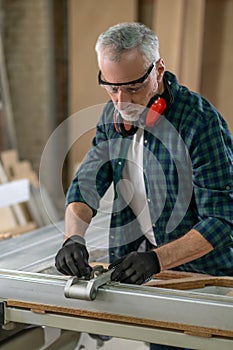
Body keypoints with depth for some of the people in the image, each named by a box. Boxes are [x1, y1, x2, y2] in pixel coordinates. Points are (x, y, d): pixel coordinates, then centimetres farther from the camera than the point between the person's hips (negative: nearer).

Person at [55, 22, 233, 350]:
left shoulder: (201, 122, -22)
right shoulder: (113, 115, -1)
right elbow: (86, 183, -2)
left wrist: (156, 259, -34)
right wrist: (73, 238, -22)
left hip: (202, 272, -4)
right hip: (138, 268, 5)